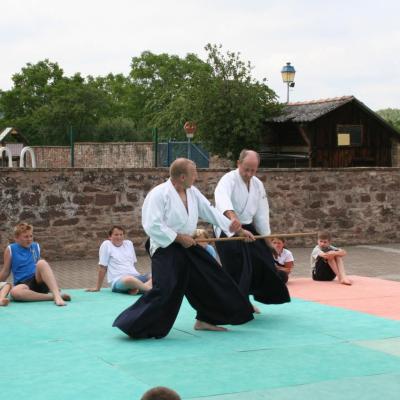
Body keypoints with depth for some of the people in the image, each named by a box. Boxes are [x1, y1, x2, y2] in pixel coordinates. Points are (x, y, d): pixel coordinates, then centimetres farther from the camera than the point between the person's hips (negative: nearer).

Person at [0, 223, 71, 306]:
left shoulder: (36, 246, 15)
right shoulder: (11, 249, 5)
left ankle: (57, 295, -44)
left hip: (38, 281, 2)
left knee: (42, 263, -31)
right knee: (14, 292, -40)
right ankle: (51, 296, -39)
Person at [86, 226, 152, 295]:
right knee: (129, 279, -43)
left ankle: (137, 288, -41)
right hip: (118, 281, -6)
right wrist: (98, 288, 5)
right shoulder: (106, 245, 3)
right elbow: (102, 268, 2)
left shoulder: (129, 243, 19)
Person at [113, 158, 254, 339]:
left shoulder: (192, 192, 6)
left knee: (211, 278, 13)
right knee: (163, 292, -19)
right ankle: (132, 325, -9)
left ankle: (205, 319, 29)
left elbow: (209, 210, 13)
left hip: (187, 246, 9)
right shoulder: (159, 194, -19)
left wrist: (229, 225, 1)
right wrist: (179, 238, -20)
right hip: (166, 250, -9)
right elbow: (152, 226, -23)